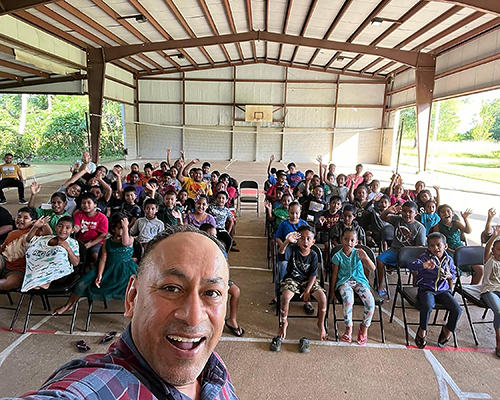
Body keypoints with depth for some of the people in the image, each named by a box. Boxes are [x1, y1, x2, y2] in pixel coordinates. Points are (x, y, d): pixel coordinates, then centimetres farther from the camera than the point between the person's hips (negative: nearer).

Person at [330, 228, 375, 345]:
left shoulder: (358, 253, 1)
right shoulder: (338, 256, -2)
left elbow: (372, 269, -6)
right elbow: (334, 274, 4)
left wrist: (365, 257, -26)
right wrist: (332, 291, 5)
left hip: (359, 281, 2)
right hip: (344, 282, -2)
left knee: (370, 302, -23)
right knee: (348, 301, -33)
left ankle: (364, 328, 4)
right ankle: (348, 328, -9)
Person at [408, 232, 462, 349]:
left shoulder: (448, 260, 6)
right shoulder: (425, 257, -9)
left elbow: (454, 273, 21)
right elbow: (411, 266, -25)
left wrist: (450, 276, -4)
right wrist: (423, 265, -45)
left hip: (443, 290, 4)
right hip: (426, 289, -4)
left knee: (457, 309, -15)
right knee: (428, 306, -32)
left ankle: (448, 330, 18)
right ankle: (422, 331, -4)